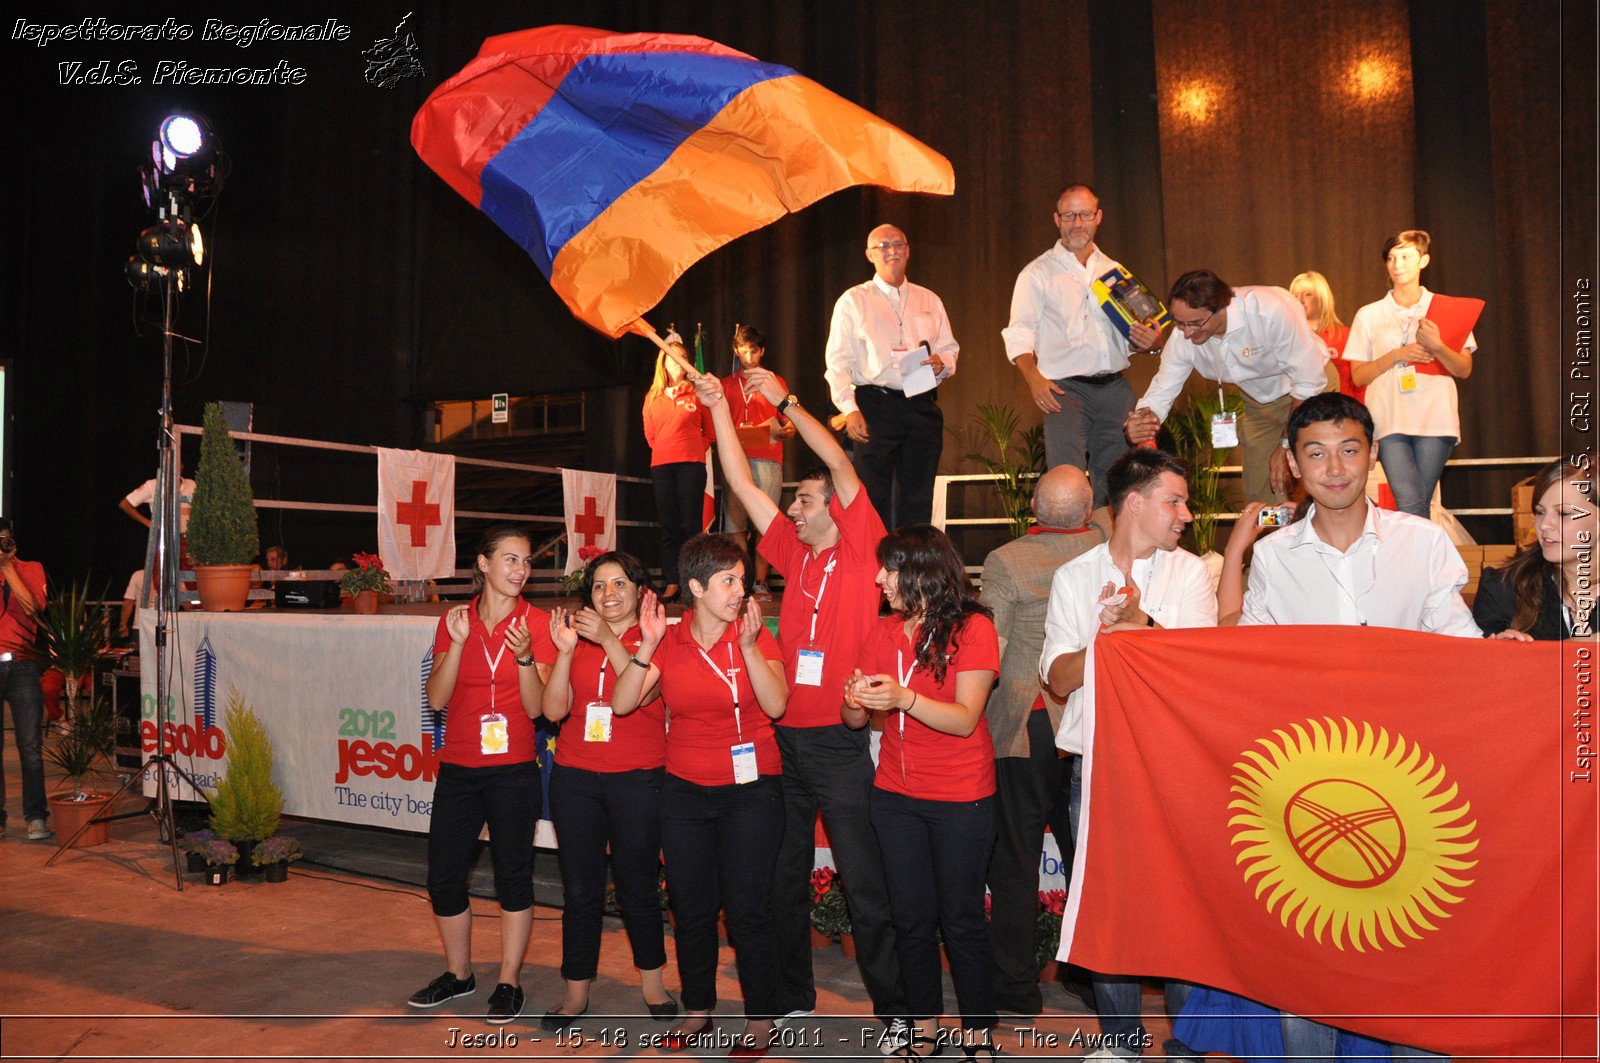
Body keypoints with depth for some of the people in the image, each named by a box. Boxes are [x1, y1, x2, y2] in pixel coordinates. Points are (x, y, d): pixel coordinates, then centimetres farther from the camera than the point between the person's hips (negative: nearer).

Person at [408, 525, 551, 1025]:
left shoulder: (535, 623, -4)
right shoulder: (454, 621, 4)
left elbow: (536, 707, -7)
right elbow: (436, 697, -3)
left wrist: (525, 656, -22)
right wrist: (458, 643, -15)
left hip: (512, 769, -3)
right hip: (458, 768, 3)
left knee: (513, 875, 4)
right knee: (443, 876, 10)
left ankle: (509, 982, 20)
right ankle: (458, 973, 30)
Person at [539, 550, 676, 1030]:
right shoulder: (577, 639, 10)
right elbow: (554, 710, 0)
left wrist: (609, 639, -23)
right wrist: (565, 649, -12)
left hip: (637, 778, -3)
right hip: (575, 777, 3)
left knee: (637, 886, 4)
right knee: (580, 890, 7)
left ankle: (652, 983, 23)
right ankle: (576, 992, 20)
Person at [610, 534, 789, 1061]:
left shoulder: (755, 635, -6)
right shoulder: (669, 641, 0)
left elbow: (776, 705, -17)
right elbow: (622, 703, -7)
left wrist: (748, 646, -26)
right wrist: (647, 647, -18)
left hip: (750, 790, -3)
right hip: (685, 791, 3)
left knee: (746, 908, -2)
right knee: (691, 907, 11)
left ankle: (761, 1020, 16)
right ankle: (697, 1011, 29)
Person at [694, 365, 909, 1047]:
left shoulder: (860, 549, -4)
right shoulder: (795, 553, 11)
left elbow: (840, 463, -12)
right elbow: (742, 484, 12)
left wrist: (784, 401, -6)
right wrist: (720, 410, 10)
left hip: (839, 741, -7)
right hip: (785, 736, 7)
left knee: (863, 883, -1)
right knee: (785, 878, 16)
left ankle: (892, 1010, 12)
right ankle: (793, 998, 31)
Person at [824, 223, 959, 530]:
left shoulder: (929, 301, 19)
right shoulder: (853, 301, 7)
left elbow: (949, 348, 21)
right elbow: (838, 362, 0)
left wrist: (942, 362, -4)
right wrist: (849, 409, -12)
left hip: (923, 408, 4)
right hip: (874, 406, -3)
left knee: (917, 499, 3)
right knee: (874, 497, -7)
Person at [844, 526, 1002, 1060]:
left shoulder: (973, 629, -10)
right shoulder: (884, 632, 6)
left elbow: (965, 719, -18)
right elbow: (855, 719, 4)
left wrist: (903, 698, -33)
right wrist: (856, 700, -19)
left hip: (961, 800, -5)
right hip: (895, 795, 5)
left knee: (961, 919, 4)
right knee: (911, 917, 12)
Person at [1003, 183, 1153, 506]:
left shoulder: (1114, 271, 19)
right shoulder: (1038, 273, 5)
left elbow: (1129, 334, 22)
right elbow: (1018, 334, -3)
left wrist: (1149, 341, -2)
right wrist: (1034, 378, -20)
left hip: (1116, 388, 5)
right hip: (1065, 389, -5)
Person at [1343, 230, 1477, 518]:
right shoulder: (1369, 315, 14)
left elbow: (1465, 370, 8)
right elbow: (1358, 376, 10)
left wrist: (1437, 347, -10)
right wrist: (1396, 356, -5)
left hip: (1434, 418, 0)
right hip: (1389, 420, 0)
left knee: (1419, 505, -5)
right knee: (1409, 505, -15)